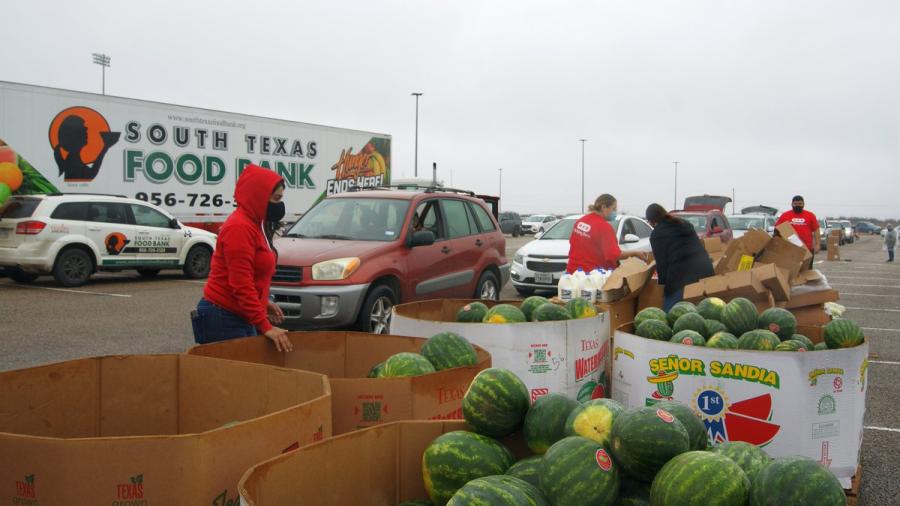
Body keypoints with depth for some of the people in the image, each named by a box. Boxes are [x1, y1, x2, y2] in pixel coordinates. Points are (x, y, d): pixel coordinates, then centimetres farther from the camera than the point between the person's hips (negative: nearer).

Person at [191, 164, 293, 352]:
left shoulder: (253, 224, 14)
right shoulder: (239, 227, -17)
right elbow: (241, 284, -22)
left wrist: (263, 302, 12)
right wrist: (265, 326, -22)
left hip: (240, 316, 9)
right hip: (222, 318, -9)